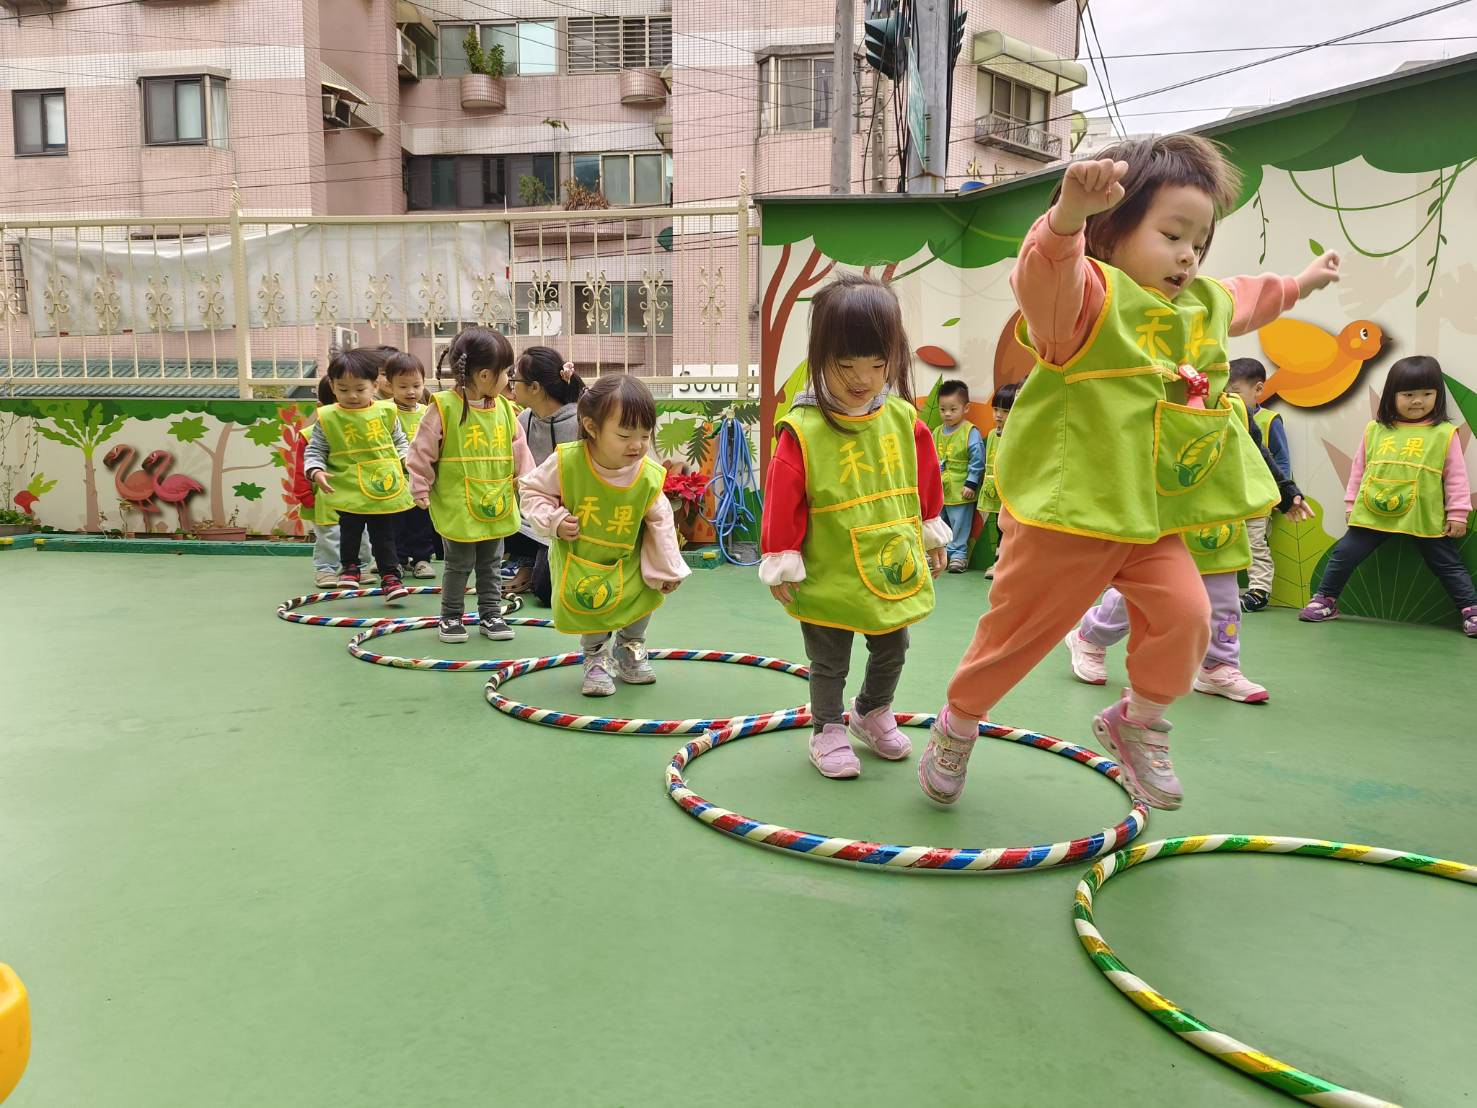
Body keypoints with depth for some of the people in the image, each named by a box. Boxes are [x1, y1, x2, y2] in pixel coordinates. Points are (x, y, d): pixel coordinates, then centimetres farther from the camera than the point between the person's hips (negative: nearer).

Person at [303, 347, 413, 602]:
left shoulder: (385, 411, 0)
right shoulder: (328, 418, -5)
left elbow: (399, 440, 15)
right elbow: (314, 450, 1)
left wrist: (406, 457, -2)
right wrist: (316, 471, -16)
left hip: (385, 488, 1)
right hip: (348, 491, -1)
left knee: (384, 536, 10)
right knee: (350, 533, 9)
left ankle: (390, 576, 19)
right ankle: (350, 567, 30)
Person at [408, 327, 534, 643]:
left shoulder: (503, 407, 2)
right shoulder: (443, 406, -14)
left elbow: (518, 447, 10)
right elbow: (422, 451, -10)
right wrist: (421, 488, -9)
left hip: (496, 504, 5)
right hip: (457, 506, -5)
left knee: (491, 564, 15)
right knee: (459, 565, 6)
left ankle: (491, 614, 27)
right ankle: (451, 617, 23)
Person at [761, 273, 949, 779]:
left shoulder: (904, 418, -5)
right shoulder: (803, 430, -20)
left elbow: (926, 478, 9)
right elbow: (783, 501, -15)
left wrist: (932, 534, 17)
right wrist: (781, 563, -12)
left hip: (897, 571, 5)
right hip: (830, 580, -5)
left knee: (891, 652, 22)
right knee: (830, 665, 12)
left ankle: (873, 715, 46)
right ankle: (827, 729, 34)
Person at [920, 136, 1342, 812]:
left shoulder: (1204, 305, 14)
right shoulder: (1090, 293, -15)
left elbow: (1246, 301, 38)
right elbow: (1043, 274, -39)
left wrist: (1300, 282, 51)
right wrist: (1070, 212, -58)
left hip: (1153, 517, 7)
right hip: (1066, 513, -7)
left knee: (1185, 612, -8)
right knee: (1017, 629, 5)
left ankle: (1137, 724, 19)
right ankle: (957, 725, 29)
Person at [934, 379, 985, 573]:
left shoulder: (971, 432, -10)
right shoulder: (936, 432, 8)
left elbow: (977, 461, -11)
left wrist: (971, 484, -14)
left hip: (960, 492, -6)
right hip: (938, 491, 6)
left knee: (960, 526, 3)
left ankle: (958, 554, 13)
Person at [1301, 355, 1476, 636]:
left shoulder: (1445, 433, -3)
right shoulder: (1375, 430, 3)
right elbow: (1359, 469, 10)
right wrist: (1351, 504, 10)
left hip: (1426, 518, -2)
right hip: (1373, 514, 2)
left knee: (1448, 564, 6)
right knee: (1344, 555, 5)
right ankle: (1325, 601, 18)